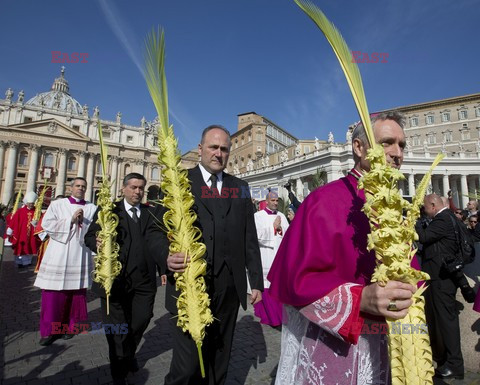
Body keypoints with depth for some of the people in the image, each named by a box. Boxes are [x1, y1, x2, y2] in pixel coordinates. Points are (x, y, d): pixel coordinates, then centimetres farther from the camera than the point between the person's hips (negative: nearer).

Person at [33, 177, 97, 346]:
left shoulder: (92, 208, 7)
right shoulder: (57, 204, 4)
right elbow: (46, 224, -8)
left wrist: (83, 222, -17)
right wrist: (70, 220, -14)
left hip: (80, 256, 1)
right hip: (58, 256, -1)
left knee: (76, 293, 8)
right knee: (53, 293, 1)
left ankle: (69, 325, 24)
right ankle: (50, 330, 15)